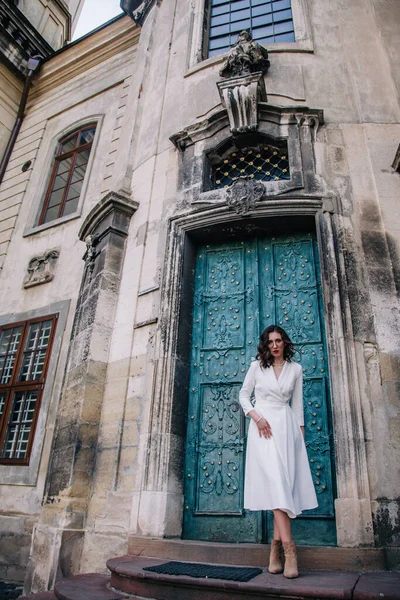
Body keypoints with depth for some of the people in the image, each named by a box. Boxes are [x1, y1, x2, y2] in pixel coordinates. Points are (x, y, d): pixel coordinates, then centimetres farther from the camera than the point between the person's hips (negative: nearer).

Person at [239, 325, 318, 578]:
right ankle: (288, 546, -14)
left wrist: (301, 433, 8)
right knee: (275, 481, -13)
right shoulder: (257, 366, 5)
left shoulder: (295, 369, 9)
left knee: (285, 483, -3)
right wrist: (256, 416, -6)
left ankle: (277, 546, 7)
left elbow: (297, 403, 12)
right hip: (263, 426, -2)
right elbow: (244, 395, 8)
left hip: (287, 426, 2)